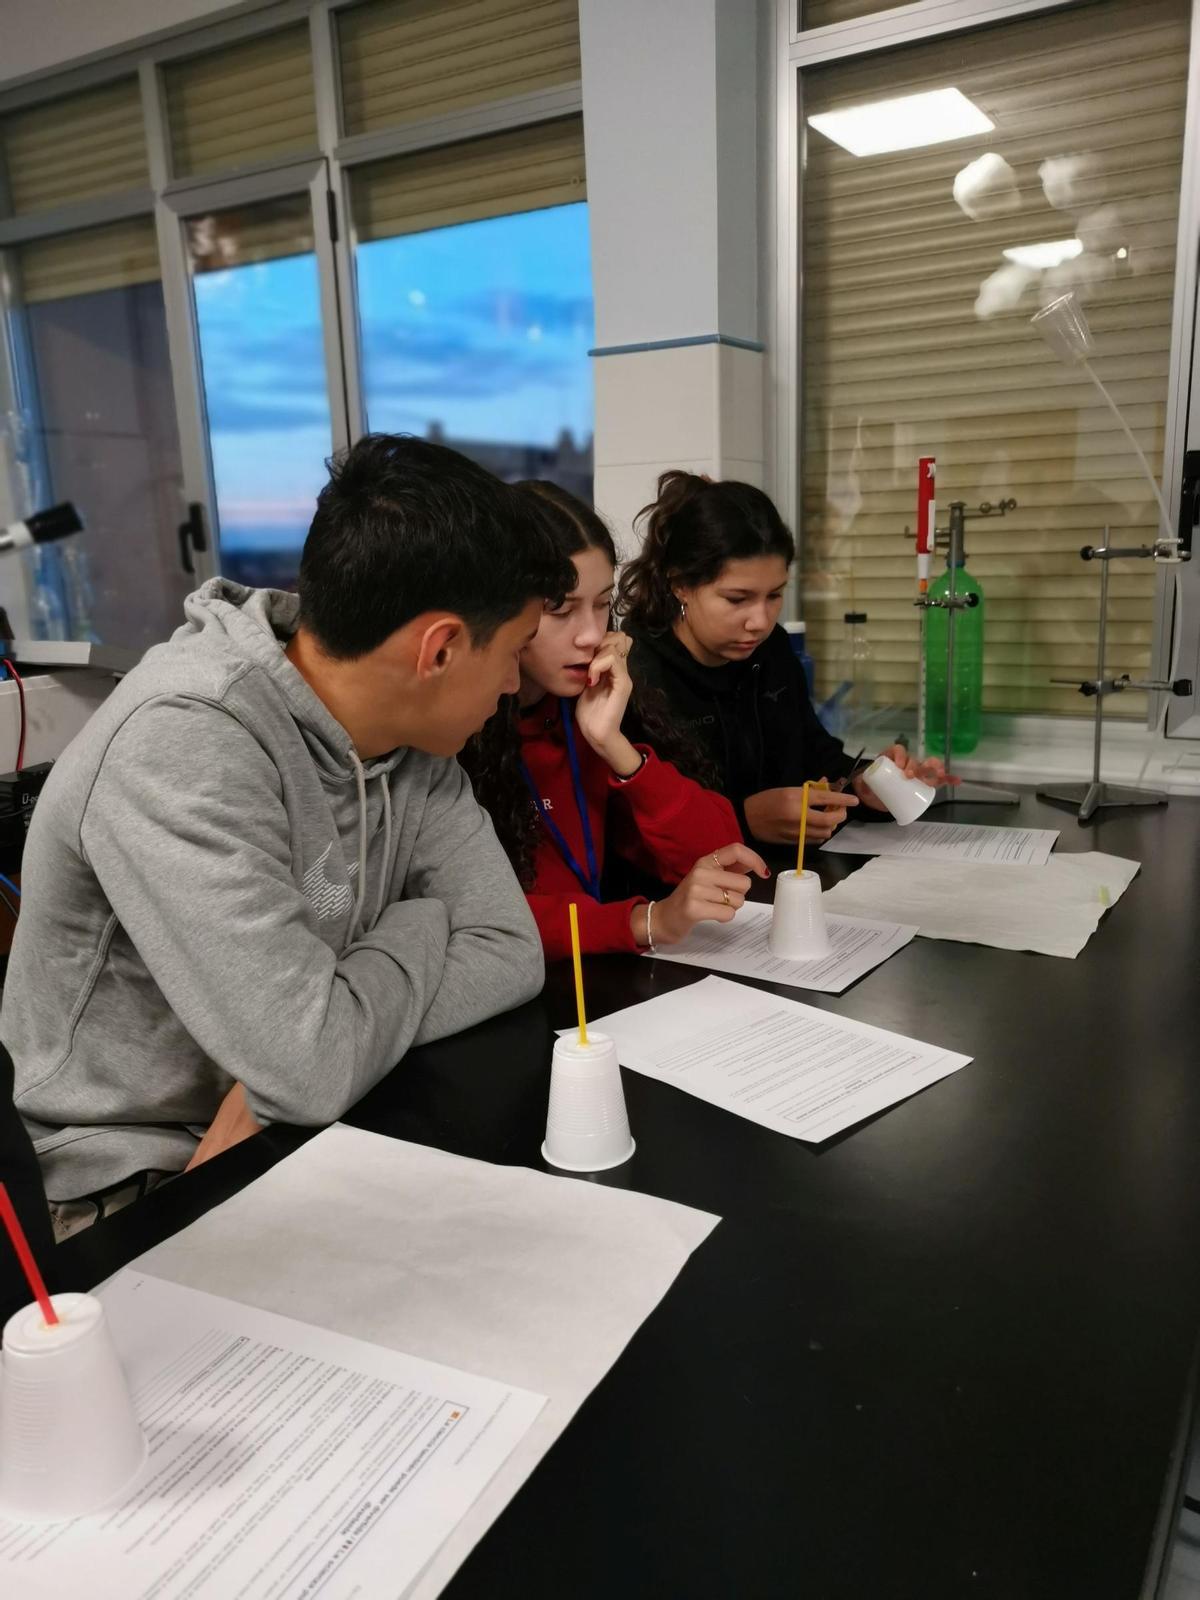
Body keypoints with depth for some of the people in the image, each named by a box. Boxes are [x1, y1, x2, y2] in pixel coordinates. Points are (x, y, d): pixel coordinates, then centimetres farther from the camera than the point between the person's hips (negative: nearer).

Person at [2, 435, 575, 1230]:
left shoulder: (411, 736, -5)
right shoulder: (184, 745, -29)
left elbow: (510, 952, -8)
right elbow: (313, 1067, -32)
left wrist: (310, 1057, -21)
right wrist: (422, 926, -13)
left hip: (290, 1132, 6)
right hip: (128, 1186, -5)